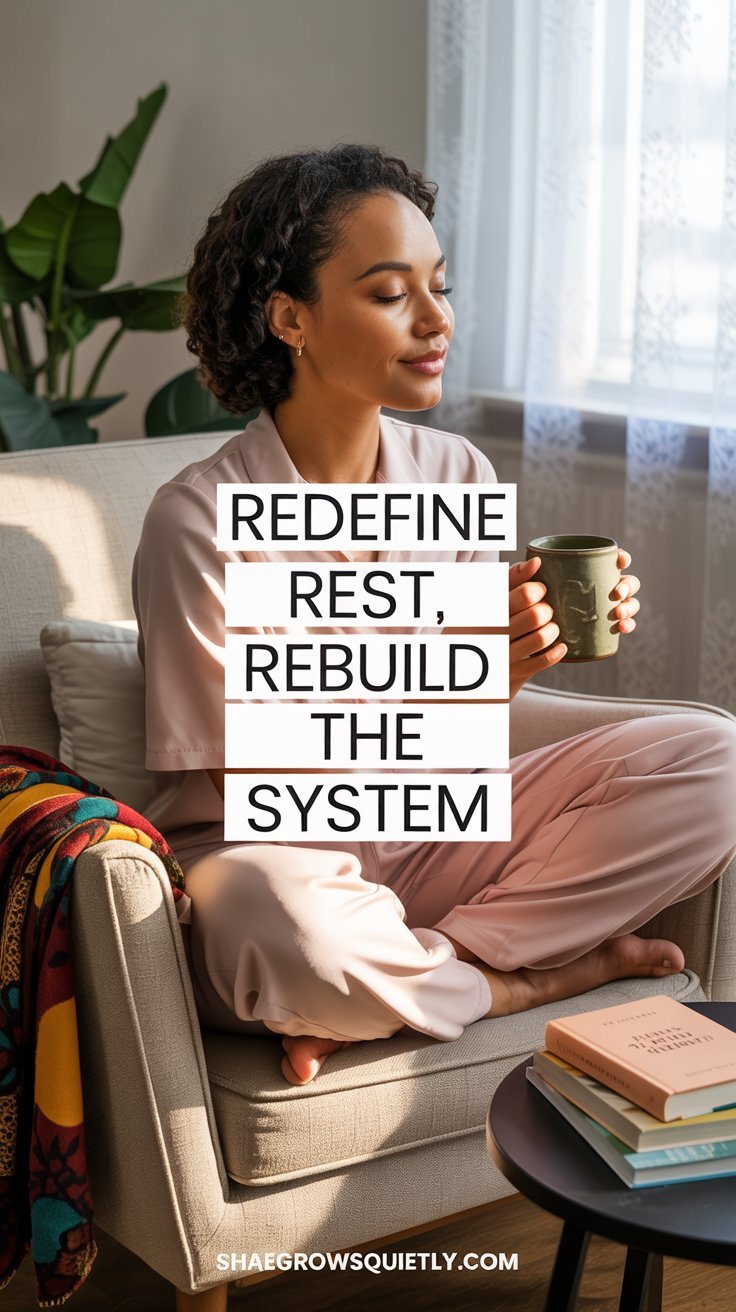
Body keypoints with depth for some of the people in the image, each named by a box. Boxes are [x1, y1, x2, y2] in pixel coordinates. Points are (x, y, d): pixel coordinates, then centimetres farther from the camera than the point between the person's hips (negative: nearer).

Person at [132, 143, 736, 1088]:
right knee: (278, 917, -42)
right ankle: (540, 973, -9)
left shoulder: (458, 477, 2)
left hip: (426, 841, 6)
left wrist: (536, 641, -16)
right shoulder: (201, 520, -15)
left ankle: (384, 992, -16)